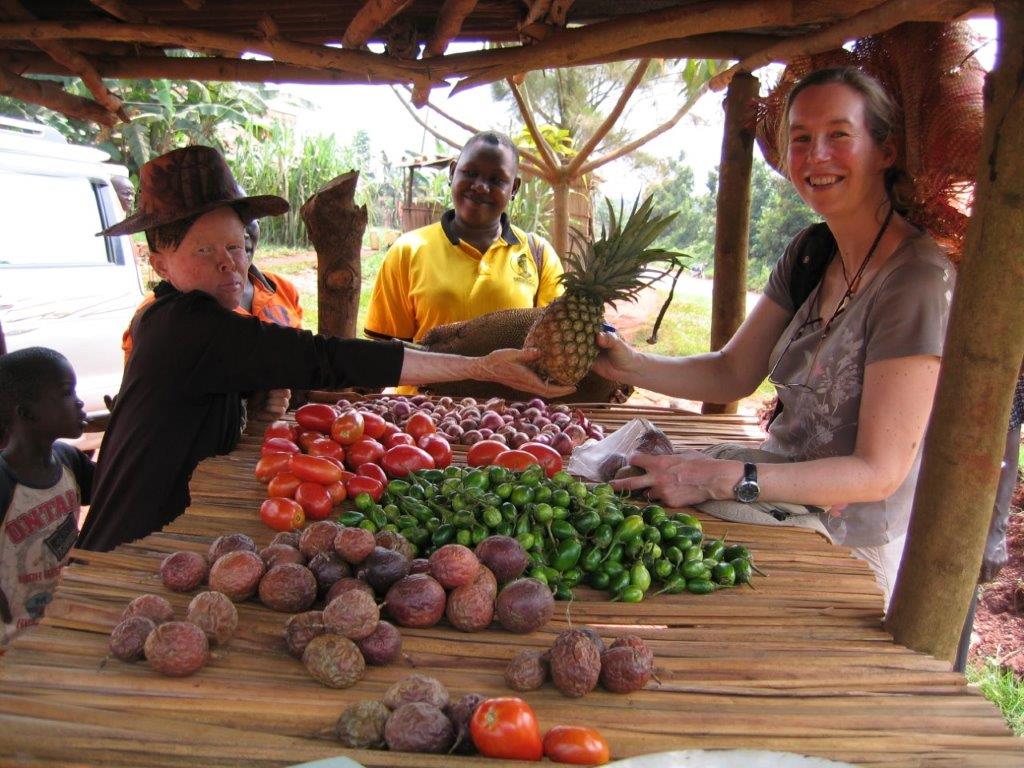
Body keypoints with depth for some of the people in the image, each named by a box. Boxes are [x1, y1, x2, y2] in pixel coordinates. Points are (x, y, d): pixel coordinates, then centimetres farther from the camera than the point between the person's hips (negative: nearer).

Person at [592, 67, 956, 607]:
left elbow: (879, 473, -23)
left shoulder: (918, 279, -21)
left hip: (851, 556, -7)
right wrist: (629, 366, -11)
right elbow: (734, 373, 4)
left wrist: (725, 480, -33)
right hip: (785, 508, 7)